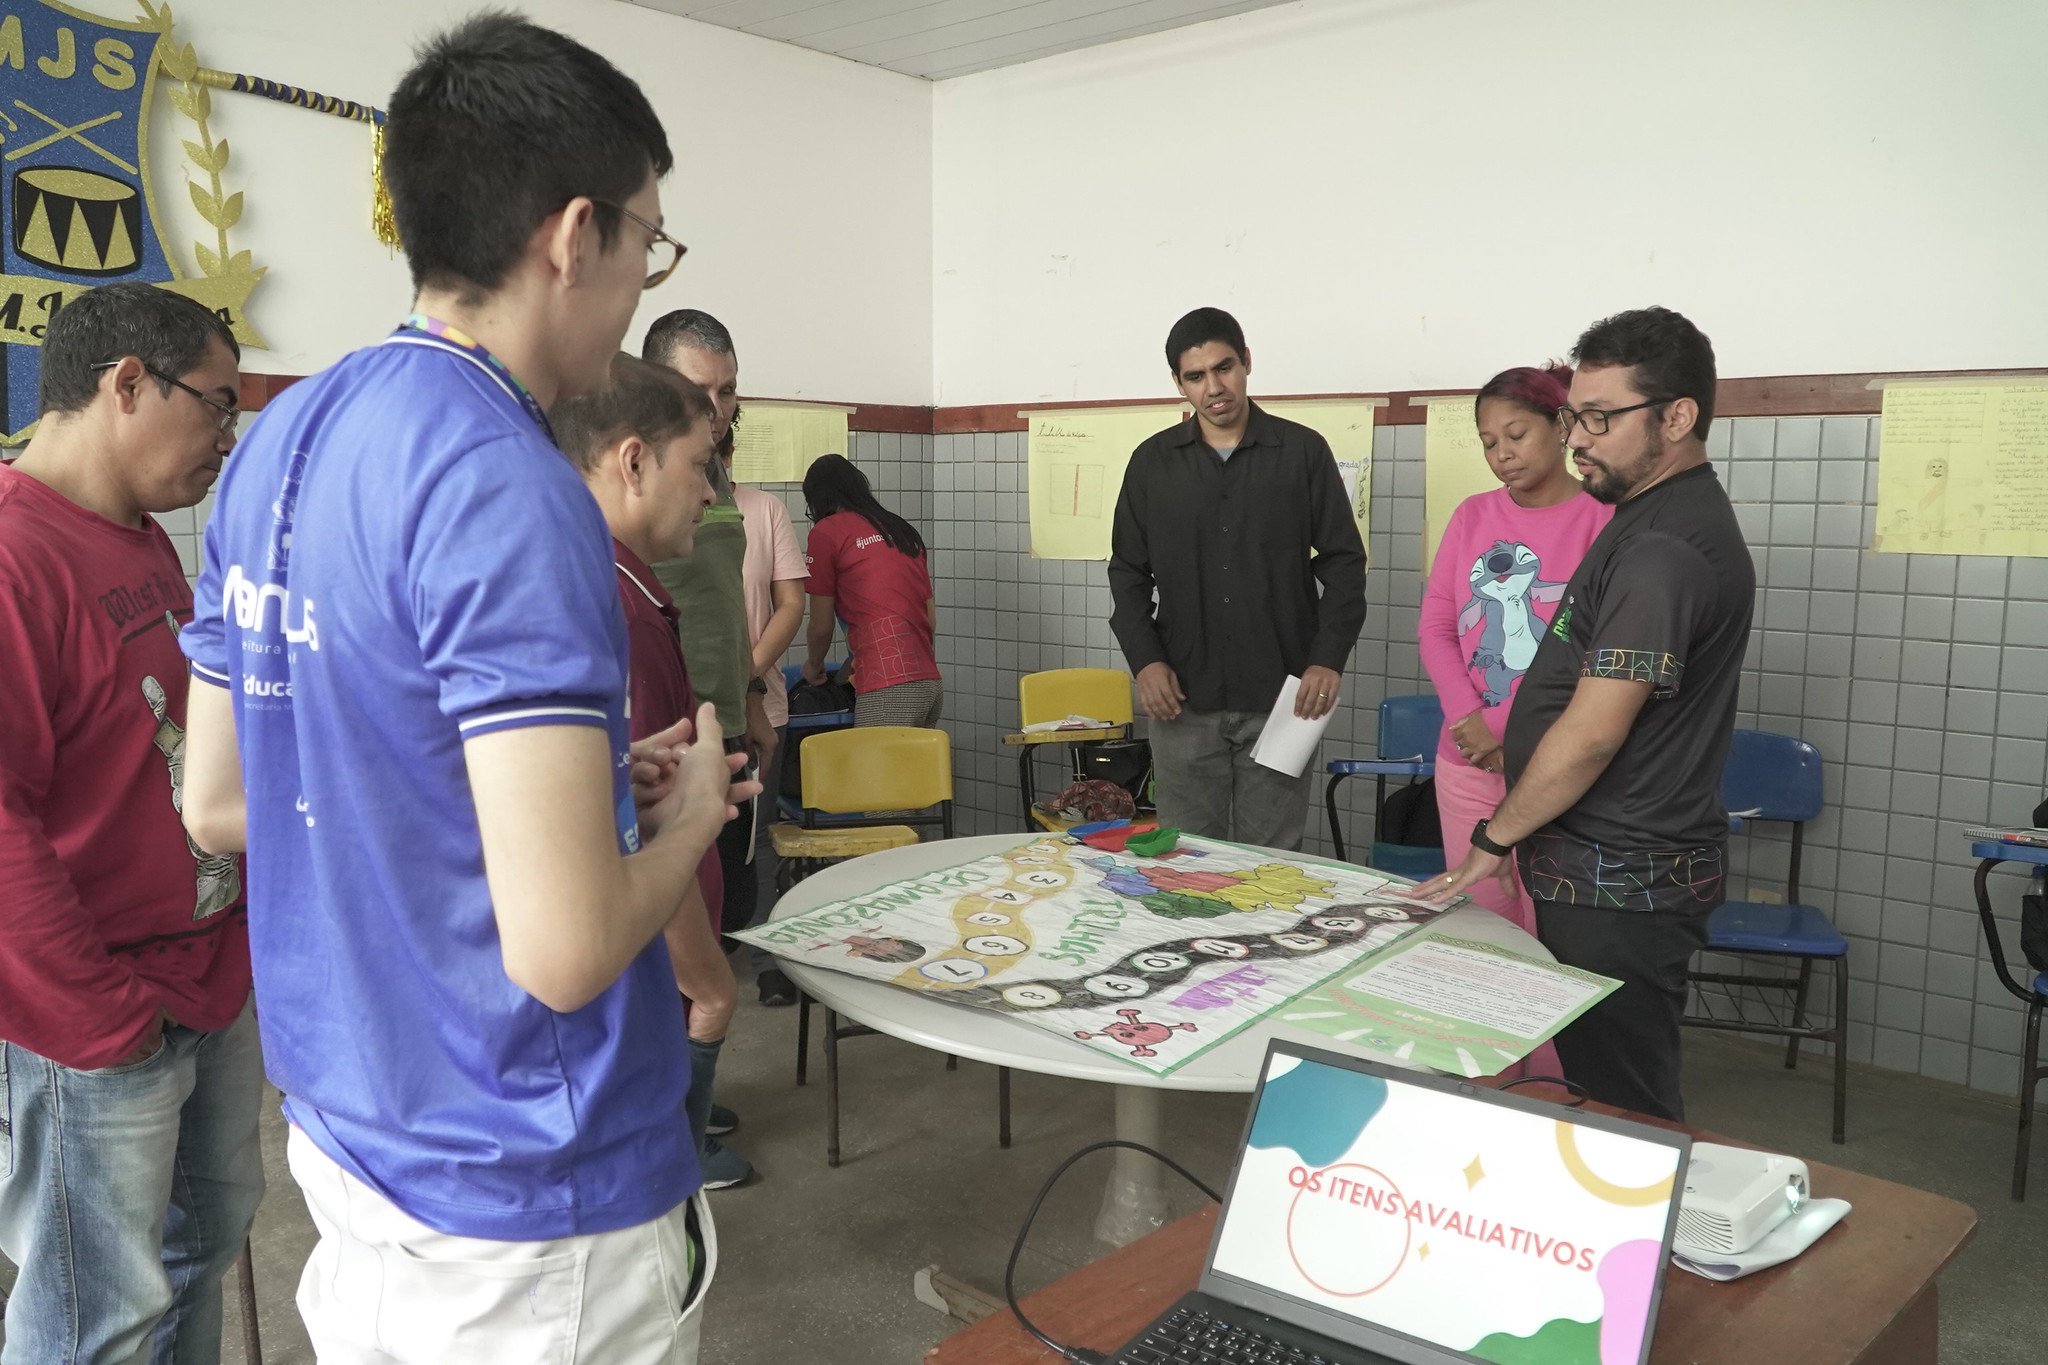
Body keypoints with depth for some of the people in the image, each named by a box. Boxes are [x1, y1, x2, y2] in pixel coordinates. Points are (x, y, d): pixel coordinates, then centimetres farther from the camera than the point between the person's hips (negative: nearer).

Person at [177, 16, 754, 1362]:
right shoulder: (509, 493, -26)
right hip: (528, 1212, -8)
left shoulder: (279, 444, 2)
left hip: (347, 1135, 8)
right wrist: (686, 821, -8)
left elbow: (219, 801, 9)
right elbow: (562, 948, -29)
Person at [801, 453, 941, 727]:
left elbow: (822, 626, 6)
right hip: (931, 682, 7)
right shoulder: (903, 530, 21)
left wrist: (813, 666, 27)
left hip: (888, 689, -7)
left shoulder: (826, 532, 2)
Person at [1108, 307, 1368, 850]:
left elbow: (1343, 562, 4)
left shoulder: (1303, 452, 4)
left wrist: (1329, 659, -8)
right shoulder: (1153, 461, 9)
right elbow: (1128, 572, 11)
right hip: (1184, 702, 2)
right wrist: (1144, 659, -4)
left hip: (1280, 697, -1)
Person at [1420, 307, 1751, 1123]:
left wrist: (1496, 838, -11)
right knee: (1613, 1093, 18)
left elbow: (1592, 734, -22)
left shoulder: (1663, 550, -20)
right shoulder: (1670, 521, 14)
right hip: (1620, 872, 10)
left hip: (1618, 887, -10)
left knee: (1619, 1106, 0)